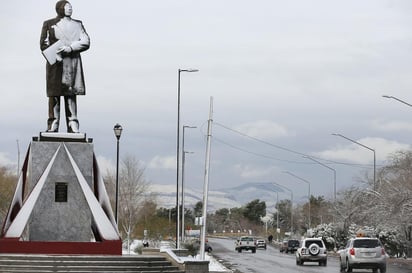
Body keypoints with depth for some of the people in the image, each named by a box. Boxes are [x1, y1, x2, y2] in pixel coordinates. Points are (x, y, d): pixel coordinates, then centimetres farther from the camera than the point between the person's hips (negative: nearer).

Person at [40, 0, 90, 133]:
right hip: (56, 64, -2)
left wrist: (70, 48, -13)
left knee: (71, 94, -3)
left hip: (73, 62, 2)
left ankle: (73, 126, -6)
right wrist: (55, 56, -15)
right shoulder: (49, 24, 10)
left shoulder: (78, 24, 15)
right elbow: (44, 45, 2)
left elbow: (86, 42, 3)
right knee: (54, 94, -5)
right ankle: (53, 126, -4)